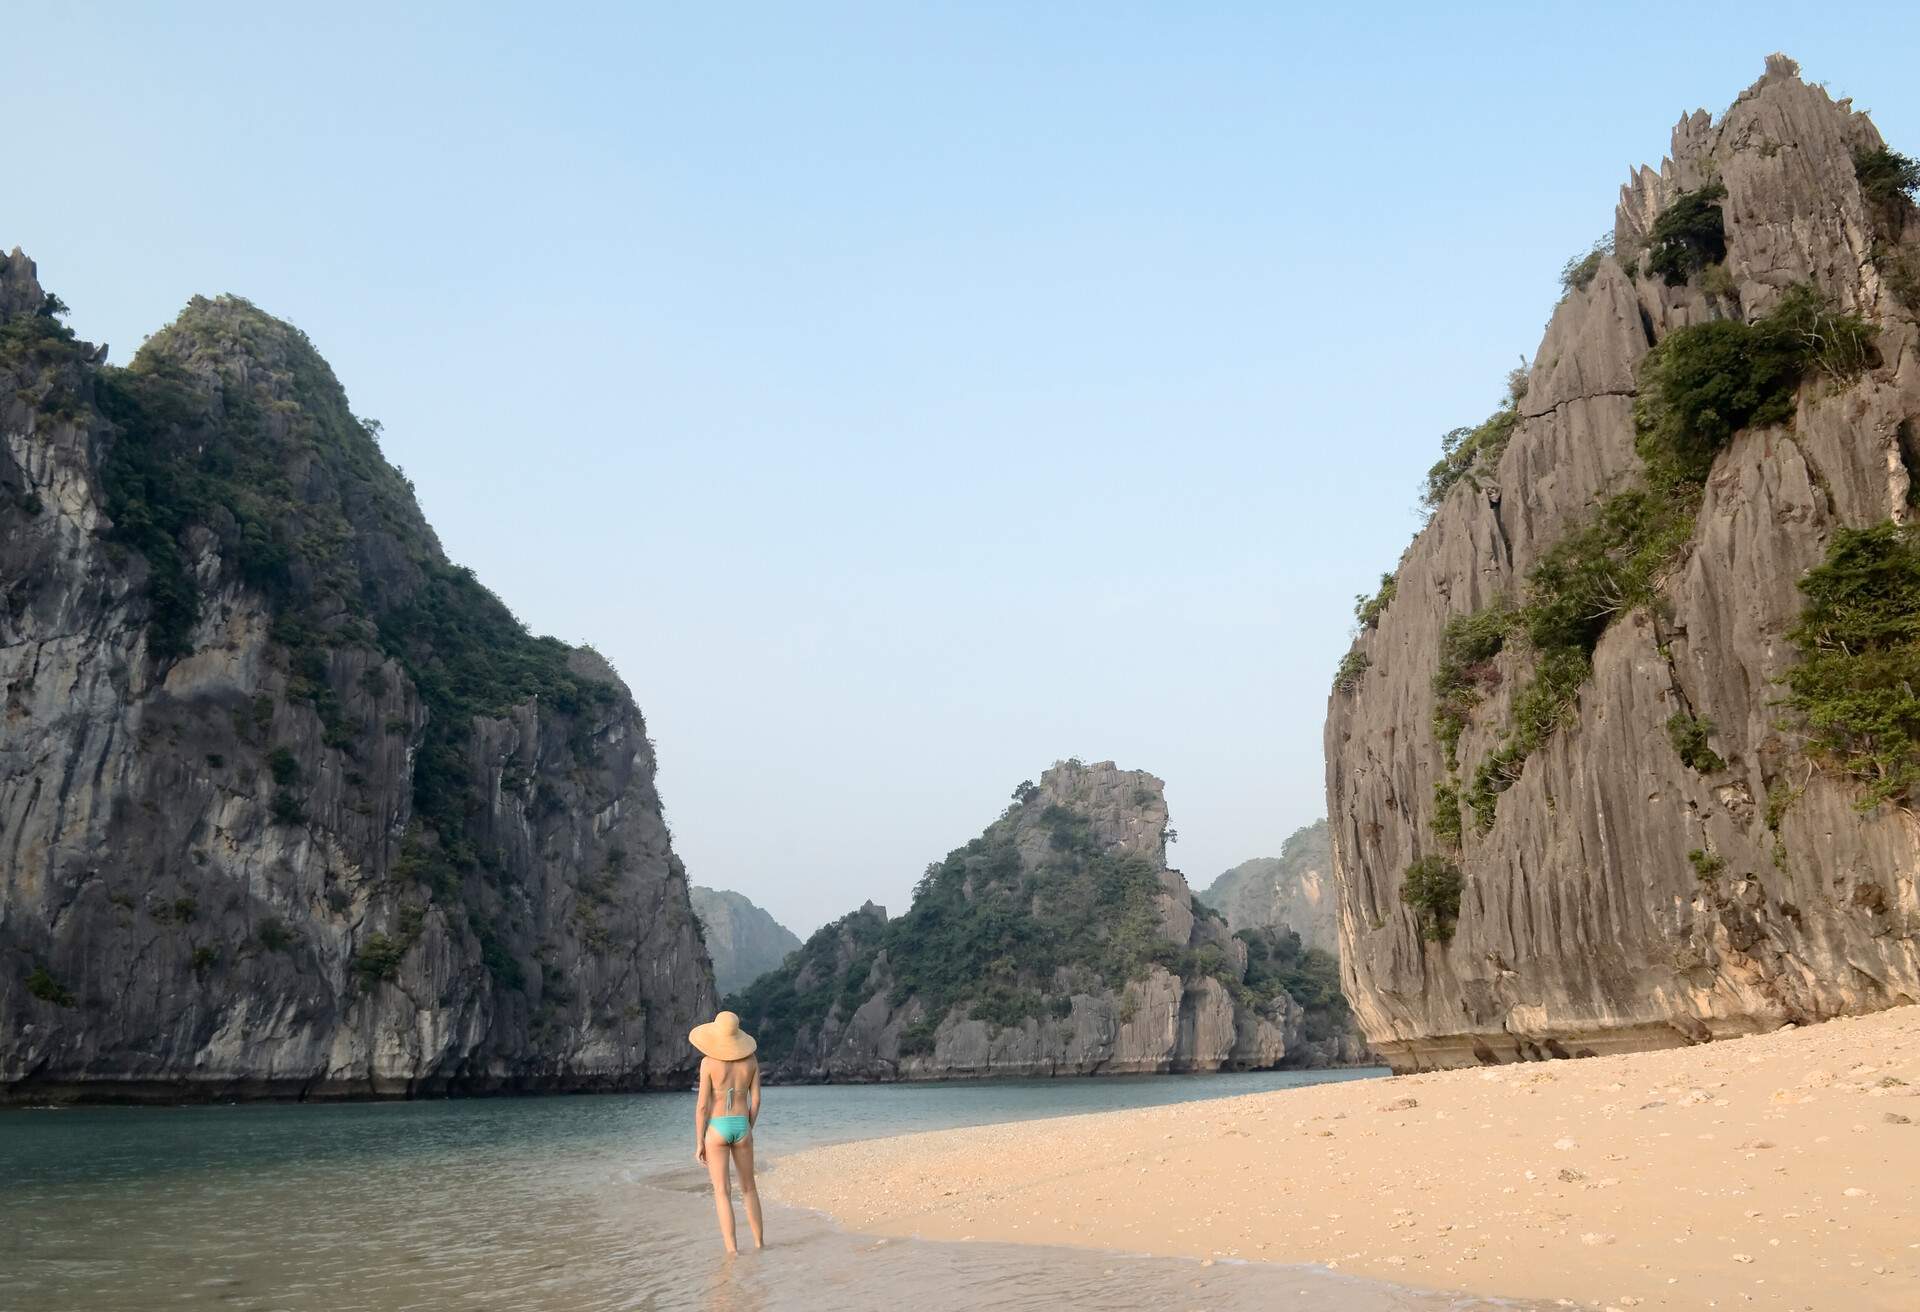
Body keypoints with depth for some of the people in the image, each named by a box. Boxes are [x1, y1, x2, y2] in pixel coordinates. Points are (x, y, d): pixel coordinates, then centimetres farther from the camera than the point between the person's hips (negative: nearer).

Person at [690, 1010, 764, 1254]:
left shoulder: (709, 1061, -10)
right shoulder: (750, 1059, 1)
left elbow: (702, 1104, -11)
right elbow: (756, 1100, 4)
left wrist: (699, 1143, -4)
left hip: (717, 1129, -3)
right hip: (741, 1128, 3)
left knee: (722, 1192, 1)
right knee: (748, 1187, 20)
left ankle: (732, 1250, -5)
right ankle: (759, 1241, 27)